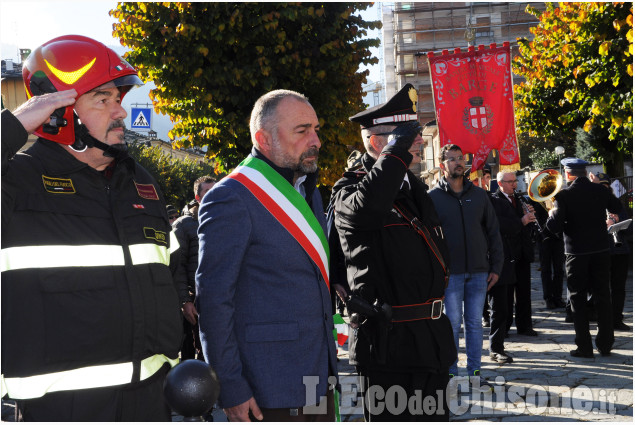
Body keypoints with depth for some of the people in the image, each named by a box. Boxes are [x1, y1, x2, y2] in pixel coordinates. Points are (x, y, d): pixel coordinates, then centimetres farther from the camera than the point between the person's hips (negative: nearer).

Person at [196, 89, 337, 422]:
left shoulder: (308, 194, 15)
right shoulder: (231, 198, -13)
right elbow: (213, 300, -15)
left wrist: (328, 366, 17)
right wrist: (231, 390, -16)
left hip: (319, 382, 8)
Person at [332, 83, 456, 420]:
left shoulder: (414, 187, 16)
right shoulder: (349, 188, -10)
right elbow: (367, 206, -37)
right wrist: (398, 151, -24)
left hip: (432, 338, 8)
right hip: (387, 342, -8)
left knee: (434, 415, 17)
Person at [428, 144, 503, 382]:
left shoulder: (478, 195, 10)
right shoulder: (433, 197, 0)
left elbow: (493, 232, 11)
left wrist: (496, 266, 5)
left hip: (478, 271, 3)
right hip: (450, 272, -3)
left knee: (475, 323, 7)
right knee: (452, 323, 1)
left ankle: (475, 372, 15)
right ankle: (450, 373, 11)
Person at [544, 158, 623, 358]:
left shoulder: (564, 195, -12)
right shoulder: (601, 190, -1)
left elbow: (554, 227, -18)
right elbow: (617, 208, 18)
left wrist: (551, 214, 3)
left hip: (576, 252, -3)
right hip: (601, 250, 3)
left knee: (578, 298, 6)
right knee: (602, 296, 11)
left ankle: (584, 346, 5)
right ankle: (605, 344, 15)